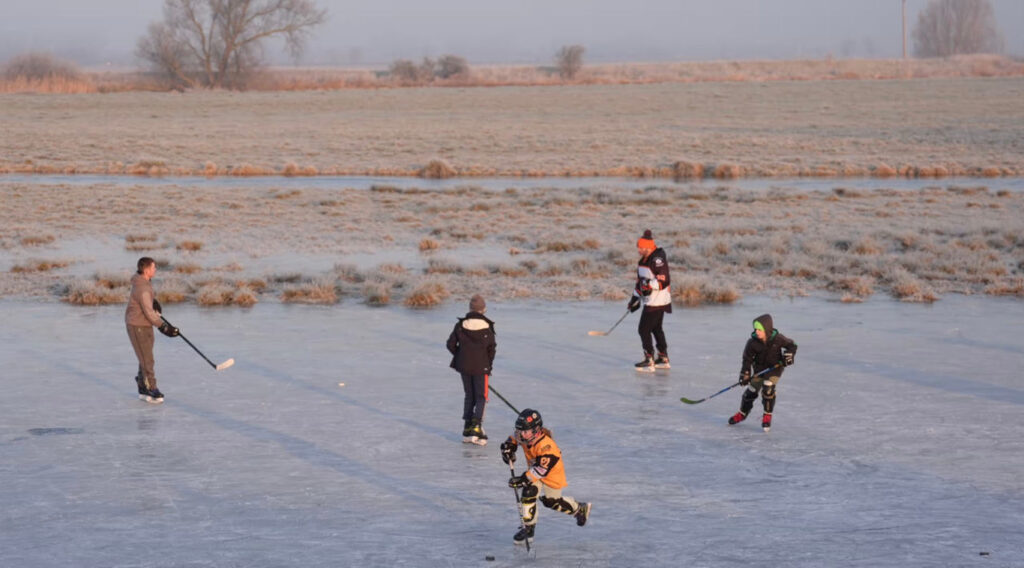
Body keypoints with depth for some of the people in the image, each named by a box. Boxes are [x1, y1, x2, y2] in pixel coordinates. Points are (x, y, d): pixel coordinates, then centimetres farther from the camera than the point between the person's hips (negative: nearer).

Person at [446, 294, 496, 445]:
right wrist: (489, 365, 10)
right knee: (481, 397, 4)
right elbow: (491, 348, -5)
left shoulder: (461, 325, -3)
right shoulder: (487, 326, -9)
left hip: (464, 366, 3)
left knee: (469, 396, 15)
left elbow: (451, 344, 0)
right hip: (481, 366, -3)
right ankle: (476, 427, -12)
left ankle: (467, 430, 14)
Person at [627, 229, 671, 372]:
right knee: (656, 328, 19)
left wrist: (651, 285, -35)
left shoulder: (658, 260, -20)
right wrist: (635, 298, 21)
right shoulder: (644, 260, 12)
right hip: (650, 300, 10)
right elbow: (641, 280, 21)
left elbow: (664, 280, -25)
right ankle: (663, 359, 30)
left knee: (644, 329, -8)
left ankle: (649, 361, -6)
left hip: (657, 301, -10)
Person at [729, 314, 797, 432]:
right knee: (751, 391, 4)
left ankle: (767, 416, -2)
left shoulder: (778, 339, -21)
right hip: (759, 368, 2)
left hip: (774, 368, -2)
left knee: (768, 389, -20)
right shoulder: (753, 342, -18)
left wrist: (788, 356, -19)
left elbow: (791, 345, -4)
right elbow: (747, 359, -10)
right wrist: (745, 374, -15)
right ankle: (742, 413, 29)